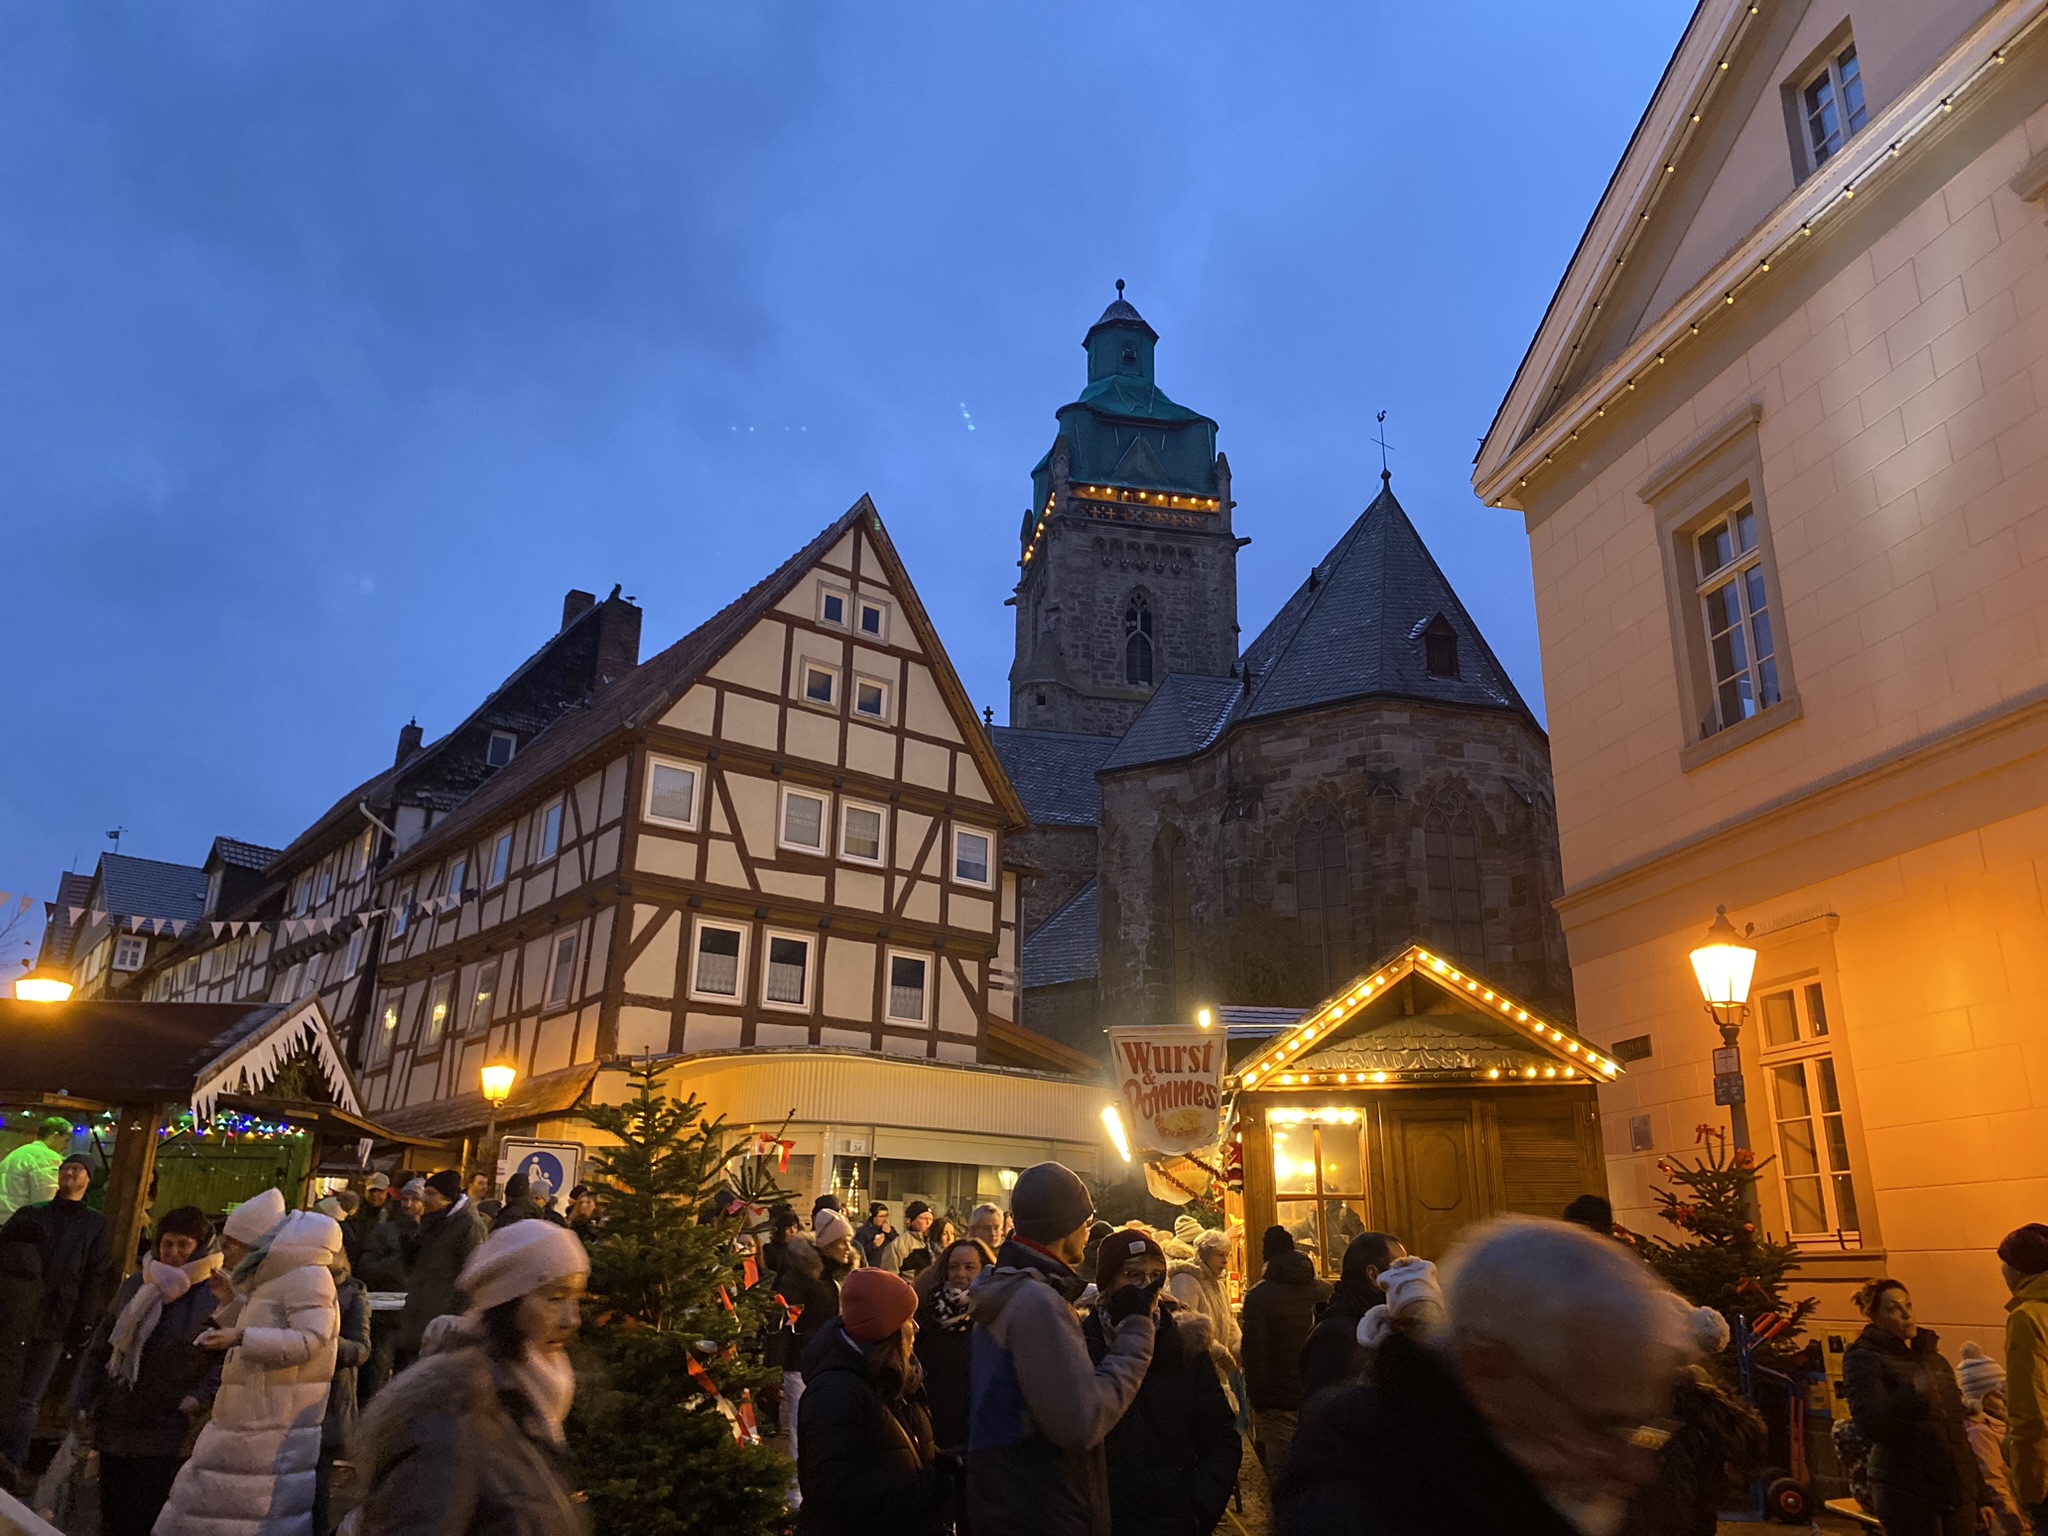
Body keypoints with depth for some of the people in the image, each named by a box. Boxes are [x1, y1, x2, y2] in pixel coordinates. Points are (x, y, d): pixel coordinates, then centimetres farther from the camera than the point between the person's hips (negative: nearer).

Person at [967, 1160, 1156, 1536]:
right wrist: (1135, 1332, -19)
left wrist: (1112, 1322, 5)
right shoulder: (1036, 1299, -22)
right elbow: (1083, 1424, -27)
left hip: (1013, 1502, 10)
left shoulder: (1013, 1290, 10)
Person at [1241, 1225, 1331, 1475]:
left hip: (1279, 1402, -5)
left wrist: (1257, 1405, -5)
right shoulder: (1323, 1291, 4)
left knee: (1282, 1475, 0)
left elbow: (1254, 1354, -12)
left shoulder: (1258, 1297, -11)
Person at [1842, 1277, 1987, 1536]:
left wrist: (1981, 1495, 19)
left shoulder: (1934, 1358, 17)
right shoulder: (1863, 1359, -5)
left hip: (1959, 1492, 6)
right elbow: (1871, 1425, -19)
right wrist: (1913, 1395, -35)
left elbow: (1960, 1430, 22)